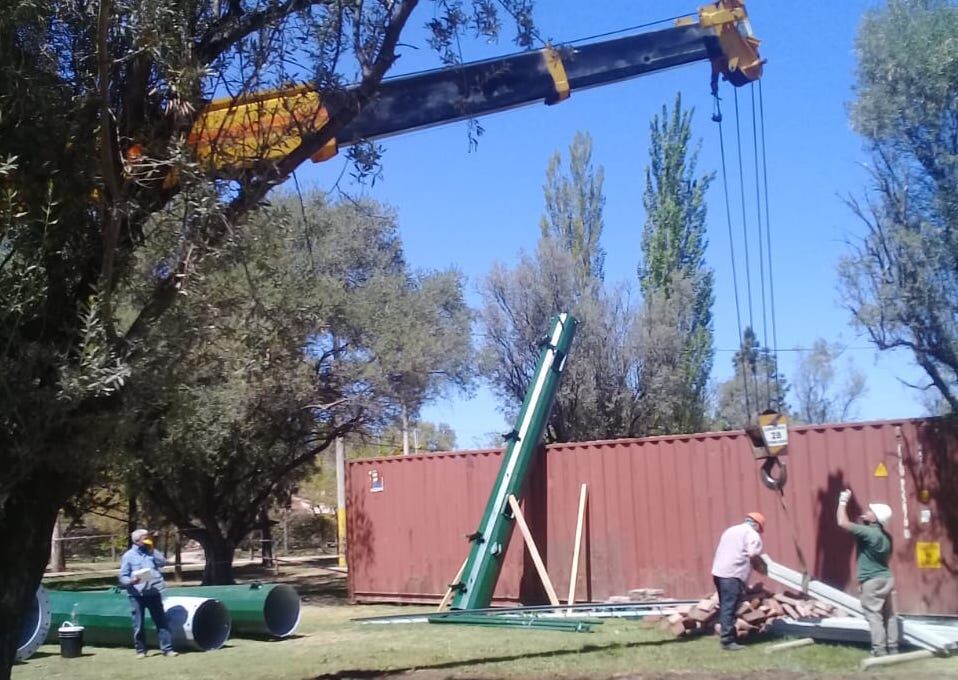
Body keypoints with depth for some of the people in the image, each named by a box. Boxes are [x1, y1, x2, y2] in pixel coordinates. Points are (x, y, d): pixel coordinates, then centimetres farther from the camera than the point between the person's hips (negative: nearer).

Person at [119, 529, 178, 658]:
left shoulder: (152, 552, 13)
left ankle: (167, 648, 3)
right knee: (139, 625, 3)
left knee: (162, 622, 1)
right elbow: (122, 577, -1)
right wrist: (131, 581, -21)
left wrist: (152, 550, -4)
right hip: (137, 595, -3)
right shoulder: (128, 556, 1)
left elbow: (162, 562, -2)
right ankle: (140, 650, 17)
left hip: (153, 593, 3)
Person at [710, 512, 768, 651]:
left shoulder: (731, 530, 26)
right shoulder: (752, 534, 0)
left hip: (718, 571, 8)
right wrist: (763, 568, 3)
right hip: (732, 575, -8)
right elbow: (753, 555, -13)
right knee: (730, 608, -7)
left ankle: (728, 637, 20)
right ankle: (728, 641, -7)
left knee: (725, 607, 14)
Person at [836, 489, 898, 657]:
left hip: (873, 581, -9)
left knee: (874, 616, -5)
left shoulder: (869, 532, -19)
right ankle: (892, 649, 18)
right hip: (885, 578, 9)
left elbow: (843, 523, -23)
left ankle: (880, 652, -5)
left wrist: (843, 502, -12)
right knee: (888, 615, 13)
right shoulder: (885, 535, 8)